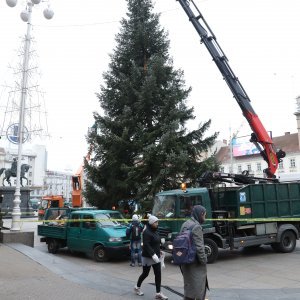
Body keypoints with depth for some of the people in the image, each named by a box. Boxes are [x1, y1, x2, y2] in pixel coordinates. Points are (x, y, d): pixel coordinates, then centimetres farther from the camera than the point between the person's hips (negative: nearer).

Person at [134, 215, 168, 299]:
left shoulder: (155, 231, 8)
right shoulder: (147, 232, -19)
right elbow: (146, 245, -25)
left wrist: (158, 253, 15)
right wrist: (153, 254, -30)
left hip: (156, 256, 8)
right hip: (148, 257, -7)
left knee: (158, 274, 3)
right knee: (145, 273, 8)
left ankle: (158, 293, 8)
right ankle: (137, 287, 31)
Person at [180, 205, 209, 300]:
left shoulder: (185, 224, 9)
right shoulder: (196, 226, -18)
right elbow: (199, 247, -21)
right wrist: (204, 261, -10)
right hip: (195, 263, -9)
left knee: (188, 287, 18)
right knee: (199, 288, 2)